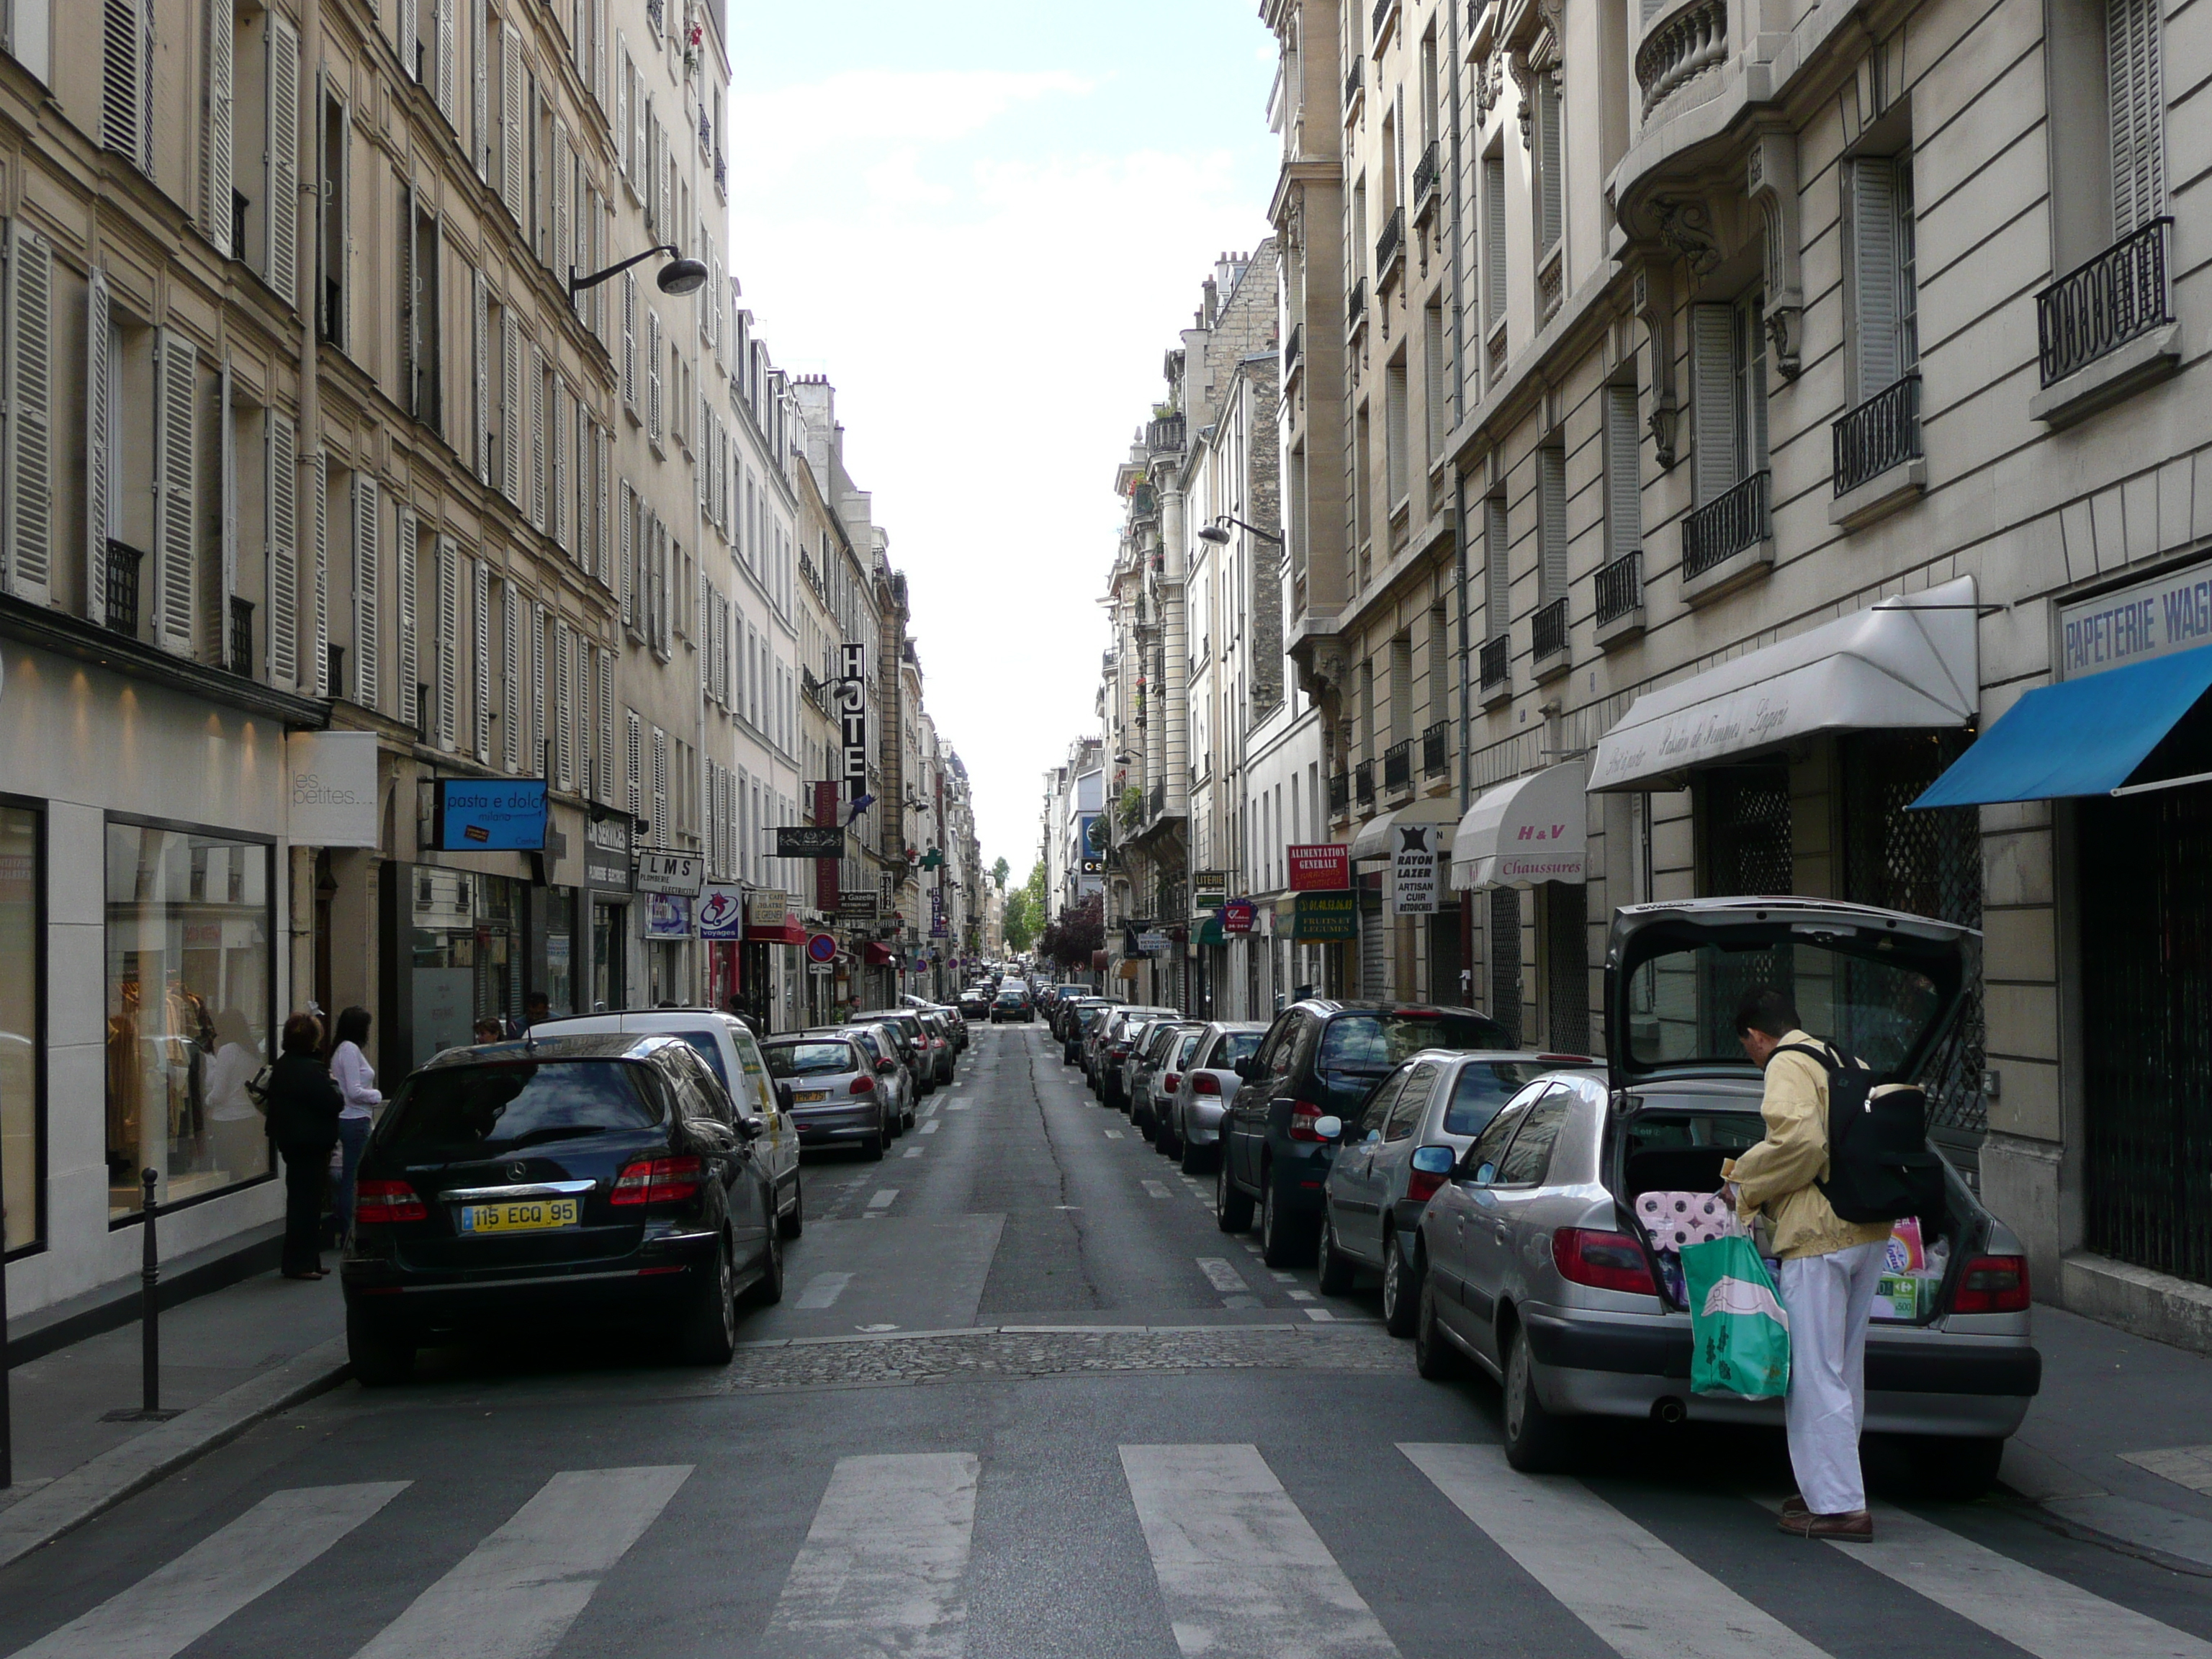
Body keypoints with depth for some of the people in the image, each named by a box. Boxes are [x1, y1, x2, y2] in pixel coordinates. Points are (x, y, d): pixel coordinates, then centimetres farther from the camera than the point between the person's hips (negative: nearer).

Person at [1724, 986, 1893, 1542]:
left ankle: (1839, 1506, -4)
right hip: (1869, 1230, 9)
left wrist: (1745, 1182, -10)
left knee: (1814, 1373, -4)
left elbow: (1800, 1141, -24)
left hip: (1820, 1236, -9)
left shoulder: (1787, 1066, -9)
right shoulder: (1844, 1063, 17)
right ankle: (1830, 1487, 27)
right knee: (1842, 1369, 18)